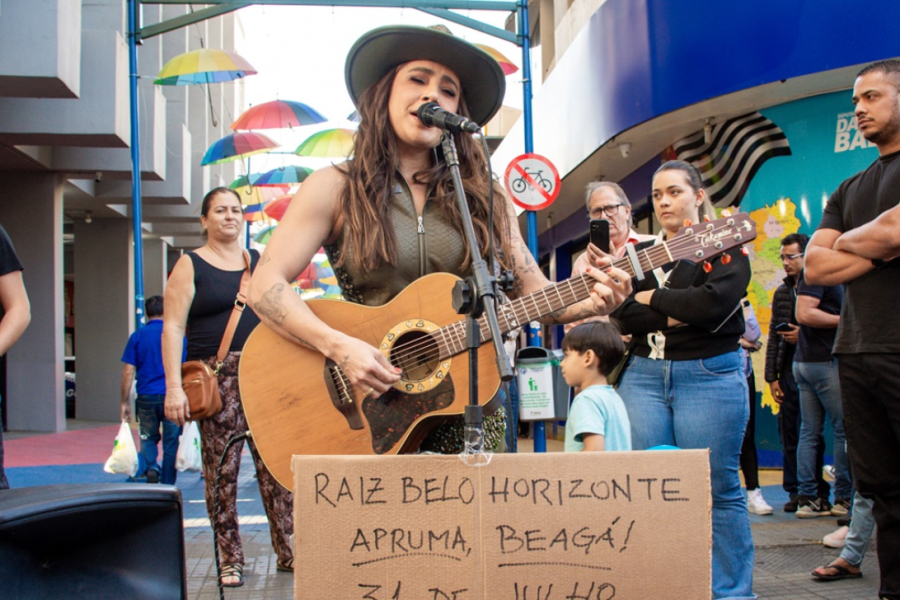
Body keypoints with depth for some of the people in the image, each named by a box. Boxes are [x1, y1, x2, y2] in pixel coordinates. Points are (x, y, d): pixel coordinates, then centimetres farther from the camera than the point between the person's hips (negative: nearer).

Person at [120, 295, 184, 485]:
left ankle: (150, 467, -7)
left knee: (148, 438, 20)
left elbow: (128, 372, 0)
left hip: (146, 397, 1)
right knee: (171, 444, 8)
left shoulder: (137, 336, 2)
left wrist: (125, 402, 5)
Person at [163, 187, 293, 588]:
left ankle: (287, 552, 6)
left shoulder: (260, 262, 17)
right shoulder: (190, 266, 4)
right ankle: (230, 559, 8)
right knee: (221, 469, -2)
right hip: (216, 376, -3)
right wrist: (174, 387, -14)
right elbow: (173, 327, -3)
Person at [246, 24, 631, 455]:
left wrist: (592, 303, -13)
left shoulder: (483, 196, 9)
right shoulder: (336, 188, 1)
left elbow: (534, 293, 7)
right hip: (368, 412, -2)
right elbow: (265, 286, -6)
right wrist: (339, 346, -20)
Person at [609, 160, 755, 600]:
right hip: (643, 374, 5)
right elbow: (623, 316, 2)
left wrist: (652, 298, -5)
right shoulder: (640, 253, 16)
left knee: (717, 490, -3)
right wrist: (674, 316, -13)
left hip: (709, 375, -4)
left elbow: (713, 304, -15)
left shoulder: (724, 247, 3)